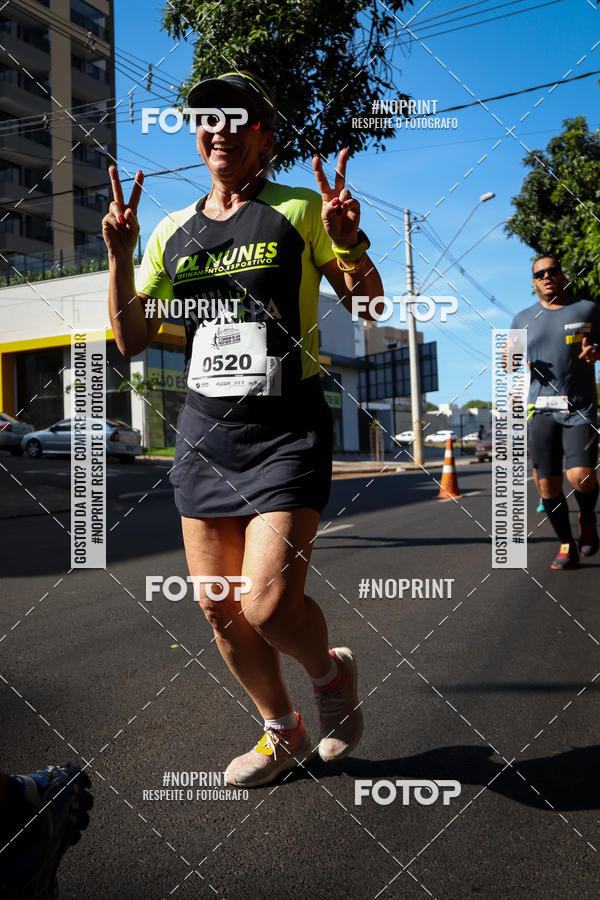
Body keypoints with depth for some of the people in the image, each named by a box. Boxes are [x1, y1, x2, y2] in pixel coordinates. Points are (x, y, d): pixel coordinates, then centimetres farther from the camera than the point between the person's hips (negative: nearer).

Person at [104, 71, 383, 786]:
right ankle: (283, 732, 32)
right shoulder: (173, 231, 13)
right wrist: (119, 255, 0)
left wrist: (349, 244, -17)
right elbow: (131, 340, 12)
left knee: (269, 606, -16)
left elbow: (368, 304, 1)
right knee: (217, 607, 8)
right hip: (204, 432, 5)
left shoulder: (300, 209, 1)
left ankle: (332, 672, 21)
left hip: (287, 433, -5)